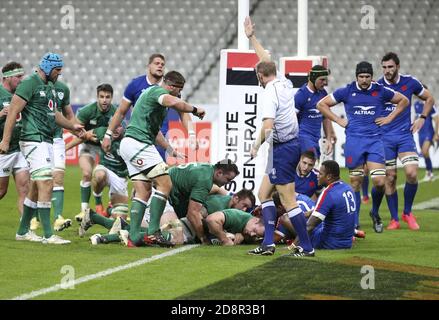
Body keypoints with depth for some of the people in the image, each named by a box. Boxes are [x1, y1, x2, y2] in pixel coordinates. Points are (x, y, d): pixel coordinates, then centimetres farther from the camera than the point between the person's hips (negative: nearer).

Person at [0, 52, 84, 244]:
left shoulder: (49, 87, 18)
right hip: (34, 140, -10)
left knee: (36, 188, 14)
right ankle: (48, 235, -16)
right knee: (46, 184, -15)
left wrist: (71, 126, 22)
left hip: (46, 141, 10)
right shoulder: (30, 84, -11)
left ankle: (23, 231, 23)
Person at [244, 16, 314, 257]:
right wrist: (251, 37, 30)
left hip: (282, 148, -9)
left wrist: (257, 144, -11)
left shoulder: (269, 93, -16)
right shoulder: (284, 84, 8)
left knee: (288, 201, -6)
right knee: (264, 193, 14)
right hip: (291, 145, 9)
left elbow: (268, 125, -26)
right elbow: (266, 60, 24)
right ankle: (268, 244, 9)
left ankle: (307, 247, -4)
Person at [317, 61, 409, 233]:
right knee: (355, 183, 2)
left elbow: (403, 100, 18)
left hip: (375, 140, 1)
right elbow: (321, 104, 9)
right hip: (354, 140, 0)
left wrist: (390, 117, 9)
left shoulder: (380, 91, 3)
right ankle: (354, 224, 11)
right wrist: (338, 120, 4)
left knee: (379, 181, -10)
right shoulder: (346, 91, 1)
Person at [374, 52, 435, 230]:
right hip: (384, 137, 0)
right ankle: (394, 219, 11)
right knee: (389, 178, 0)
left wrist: (422, 118, 5)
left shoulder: (410, 82, -1)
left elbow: (429, 99, 15)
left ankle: (407, 213, 4)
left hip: (404, 135, 0)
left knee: (411, 173, -15)